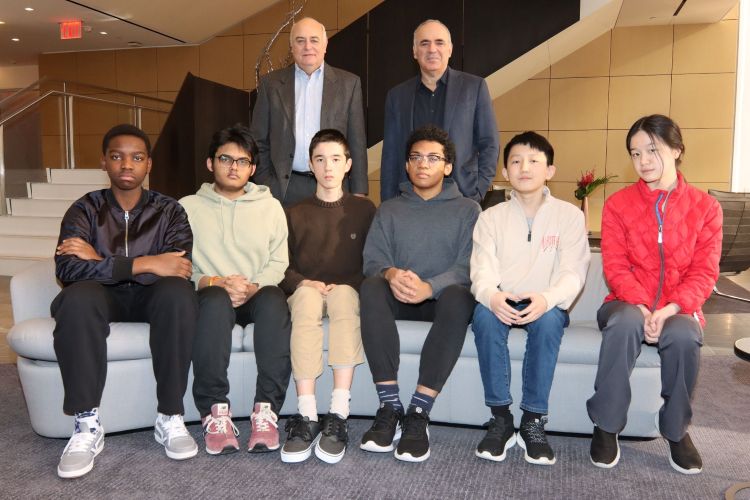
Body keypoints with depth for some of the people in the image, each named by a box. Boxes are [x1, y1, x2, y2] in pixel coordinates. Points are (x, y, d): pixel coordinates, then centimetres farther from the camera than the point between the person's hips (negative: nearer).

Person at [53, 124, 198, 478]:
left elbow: (177, 270, -18)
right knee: (77, 297, -34)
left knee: (179, 293, -34)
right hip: (103, 296, 1)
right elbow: (67, 269, -19)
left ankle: (169, 417, -23)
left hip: (150, 296, 0)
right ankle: (87, 425, -23)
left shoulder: (168, 211, -1)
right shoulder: (86, 209, -1)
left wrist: (101, 261, -20)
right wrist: (143, 264, -28)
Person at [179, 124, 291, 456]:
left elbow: (279, 262, 6)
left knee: (274, 299, -35)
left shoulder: (270, 206, 17)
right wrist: (215, 282, -15)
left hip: (258, 295, 1)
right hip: (212, 294, -1)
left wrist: (253, 287, -13)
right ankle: (215, 411, -30)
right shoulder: (188, 207, 14)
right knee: (216, 300, -37)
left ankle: (266, 410, -33)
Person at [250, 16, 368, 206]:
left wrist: (358, 192, 0)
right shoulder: (271, 83, 8)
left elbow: (357, 143, 5)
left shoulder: (349, 83, 7)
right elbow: (260, 142, 9)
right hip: (284, 188, 0)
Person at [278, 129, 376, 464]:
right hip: (305, 291, 1)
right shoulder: (296, 214, 17)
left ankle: (338, 416, -41)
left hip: (348, 291, -1)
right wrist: (305, 283, -10)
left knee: (344, 296, -37)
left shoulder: (364, 209, 13)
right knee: (306, 297, -36)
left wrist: (343, 285, -10)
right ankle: (306, 416, -41)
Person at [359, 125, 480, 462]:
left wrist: (430, 286, -24)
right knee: (371, 287, -31)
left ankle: (418, 413, -35)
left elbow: (469, 265, -3)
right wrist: (390, 273, -22)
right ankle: (390, 407, -32)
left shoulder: (467, 210, 13)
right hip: (399, 298, 2)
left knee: (459, 295, -36)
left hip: (443, 298, -1)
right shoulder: (389, 210, 19)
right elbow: (373, 259, 4)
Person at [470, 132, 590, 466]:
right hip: (501, 304, 1)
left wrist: (547, 299, -33)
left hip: (546, 305, -1)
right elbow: (482, 273, -7)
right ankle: (500, 418, -22)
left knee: (549, 319, -34)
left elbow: (572, 273, -10)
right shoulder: (491, 217, 4)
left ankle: (533, 421, -21)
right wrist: (491, 296, -33)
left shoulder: (569, 215, 1)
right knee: (484, 314, -32)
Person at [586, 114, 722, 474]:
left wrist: (670, 310, -20)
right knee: (625, 324, -35)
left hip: (679, 309, 1)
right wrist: (641, 307, -21)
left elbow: (704, 273, -3)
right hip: (629, 305, 0)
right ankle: (606, 426, -19)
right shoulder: (617, 205, 3)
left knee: (683, 336, -34)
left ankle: (676, 430, -7)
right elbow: (615, 268, -4)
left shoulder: (705, 207, 4)